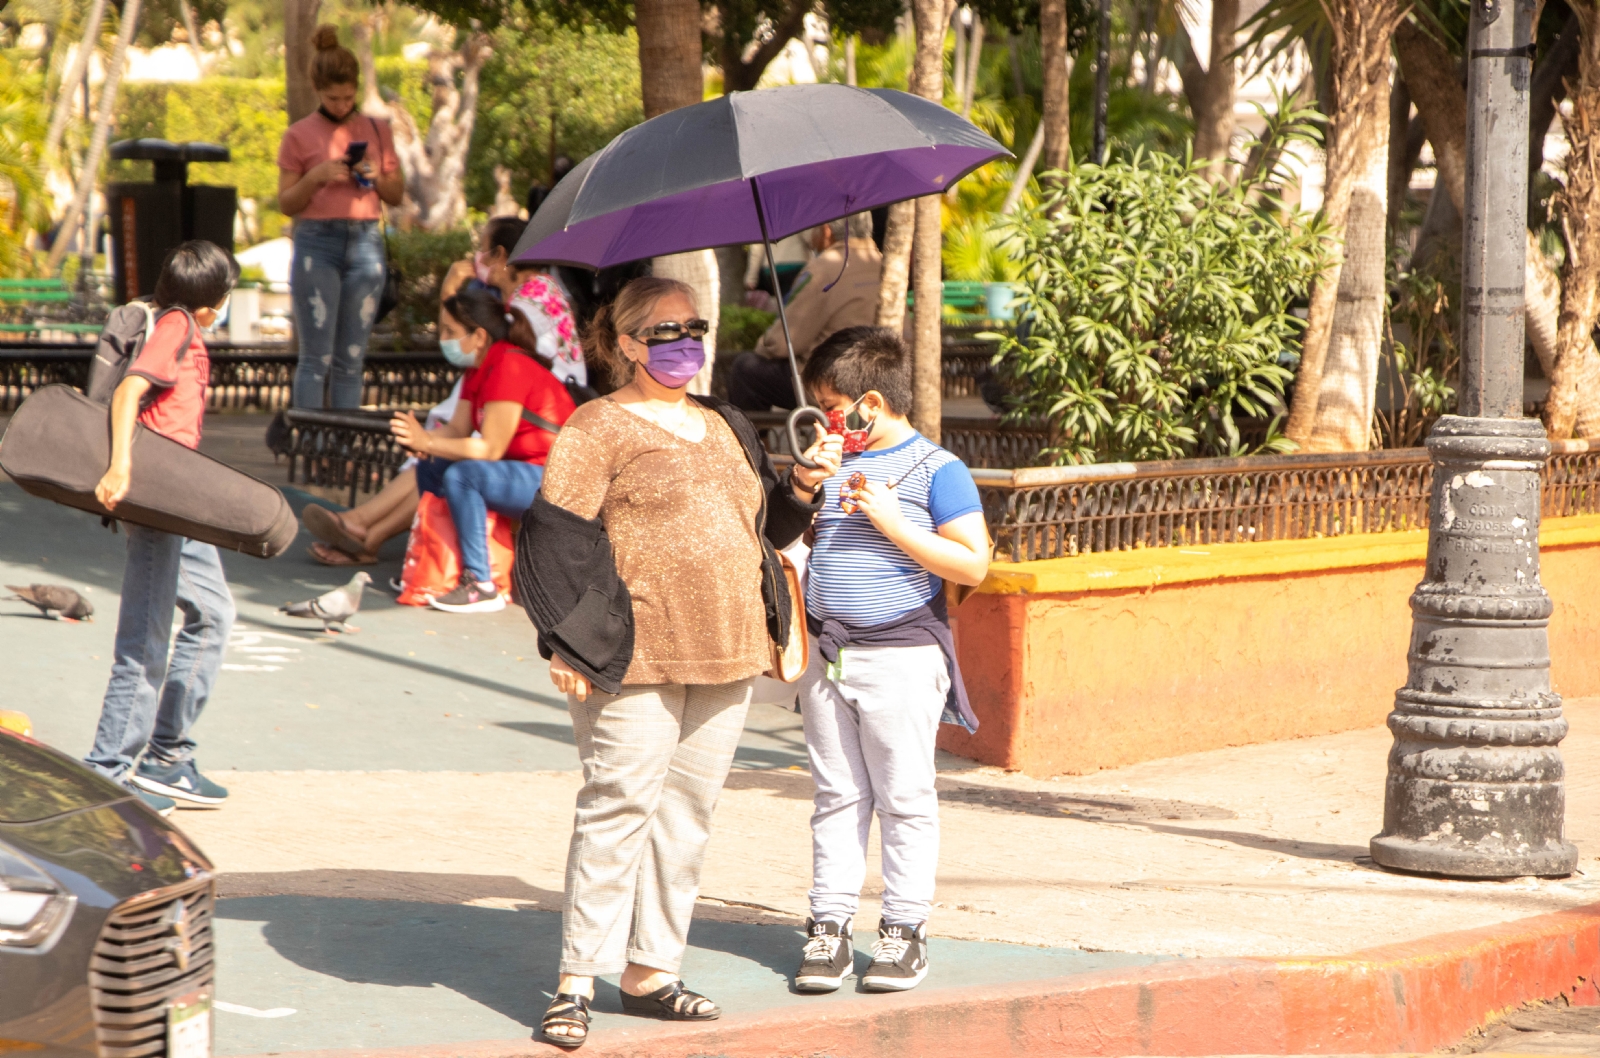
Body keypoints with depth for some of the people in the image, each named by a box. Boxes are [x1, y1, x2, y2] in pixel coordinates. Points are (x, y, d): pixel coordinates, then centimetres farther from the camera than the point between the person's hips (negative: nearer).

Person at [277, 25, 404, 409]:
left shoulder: (377, 131, 12)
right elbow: (286, 203, 4)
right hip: (317, 244, -3)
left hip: (366, 244, 3)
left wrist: (376, 177, -4)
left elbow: (397, 195, 17)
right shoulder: (299, 136, 4)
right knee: (316, 357, -6)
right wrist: (315, 178, -13)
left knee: (351, 359, 4)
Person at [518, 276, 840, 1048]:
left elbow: (765, 527, 25)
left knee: (688, 812, 9)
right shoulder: (598, 427, -3)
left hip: (724, 657, 7)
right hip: (635, 661, -7)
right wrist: (566, 640, -14)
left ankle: (650, 970, 18)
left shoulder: (725, 428, 18)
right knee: (619, 808, -8)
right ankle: (576, 982, -2)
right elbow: (556, 536, -8)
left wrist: (804, 486, 6)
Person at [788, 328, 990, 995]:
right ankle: (828, 930, 11)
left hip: (901, 654, -5)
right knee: (837, 797, 8)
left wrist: (890, 521, -16)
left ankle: (904, 932, 8)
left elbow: (973, 565, -12)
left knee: (904, 798, 1)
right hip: (827, 656, 5)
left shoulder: (935, 469, -6)